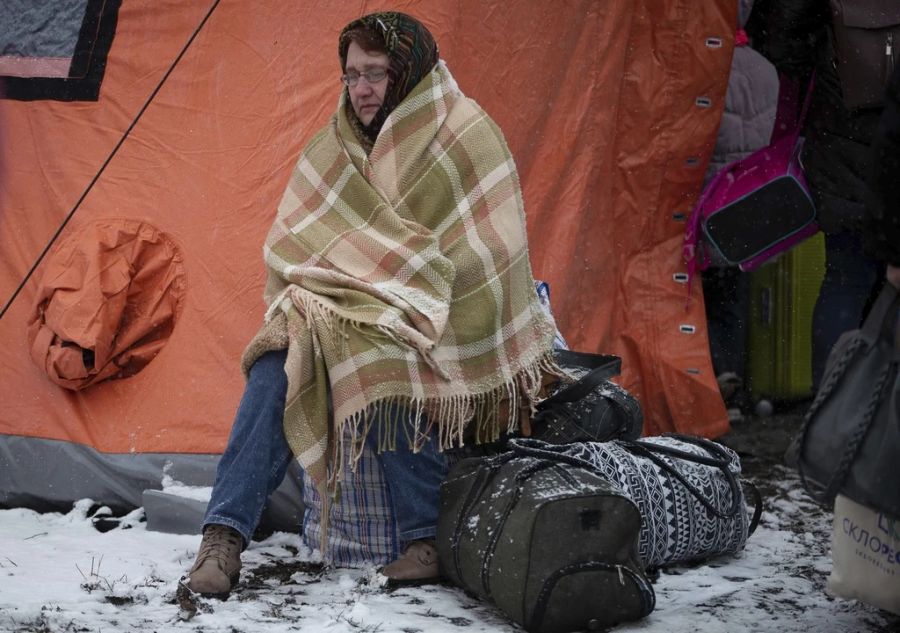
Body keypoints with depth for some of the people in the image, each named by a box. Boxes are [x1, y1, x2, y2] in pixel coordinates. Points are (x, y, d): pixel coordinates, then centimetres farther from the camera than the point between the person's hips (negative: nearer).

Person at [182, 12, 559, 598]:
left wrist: (407, 308, -13)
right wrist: (306, 305, -9)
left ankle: (429, 540, -25)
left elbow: (486, 256, -10)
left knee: (382, 358, -37)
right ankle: (223, 539, -28)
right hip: (340, 308, 4)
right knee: (278, 366, -26)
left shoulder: (468, 138, -8)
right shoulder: (332, 149, 6)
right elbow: (290, 246, 10)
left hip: (427, 322, -4)